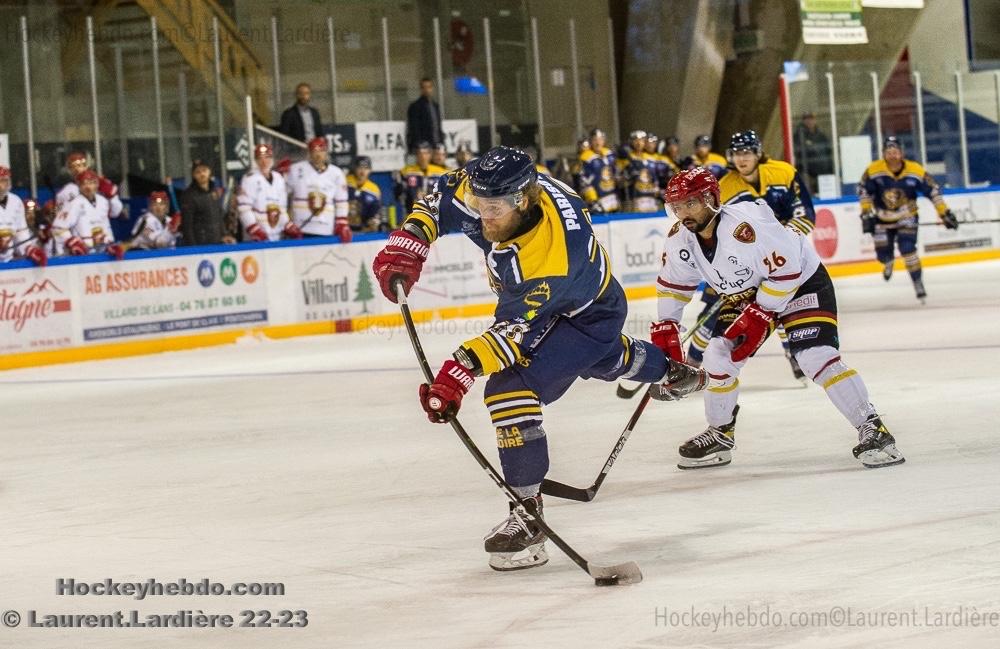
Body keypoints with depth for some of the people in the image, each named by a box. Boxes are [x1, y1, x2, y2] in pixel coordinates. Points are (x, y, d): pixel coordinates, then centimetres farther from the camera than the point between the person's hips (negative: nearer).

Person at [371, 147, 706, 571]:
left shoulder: (555, 255, -44)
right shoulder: (486, 190, -27)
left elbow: (518, 328, -43)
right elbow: (441, 200, -7)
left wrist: (462, 370, -50)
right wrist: (406, 246, -21)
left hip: (586, 313, -9)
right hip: (532, 296, 9)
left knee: (511, 387, -27)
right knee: (608, 360, 37)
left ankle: (528, 513, -22)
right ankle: (672, 372, 70)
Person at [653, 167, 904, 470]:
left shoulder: (746, 225, -36)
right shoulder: (680, 239, -11)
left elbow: (785, 270, -30)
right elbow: (672, 284, 6)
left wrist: (759, 316, -25)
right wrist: (665, 328, 2)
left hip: (801, 280, -7)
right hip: (744, 294, 8)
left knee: (816, 357, -23)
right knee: (719, 355, -2)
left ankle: (871, 428, -18)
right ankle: (719, 434, 19)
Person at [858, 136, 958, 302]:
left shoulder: (915, 171, -18)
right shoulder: (873, 170, -19)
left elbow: (933, 191, -10)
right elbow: (863, 191, -8)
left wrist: (945, 213, -9)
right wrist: (866, 214, -13)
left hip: (906, 217, -1)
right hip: (882, 218, 1)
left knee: (907, 248, -20)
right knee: (883, 255, 1)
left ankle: (918, 282, -5)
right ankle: (889, 261, 40)